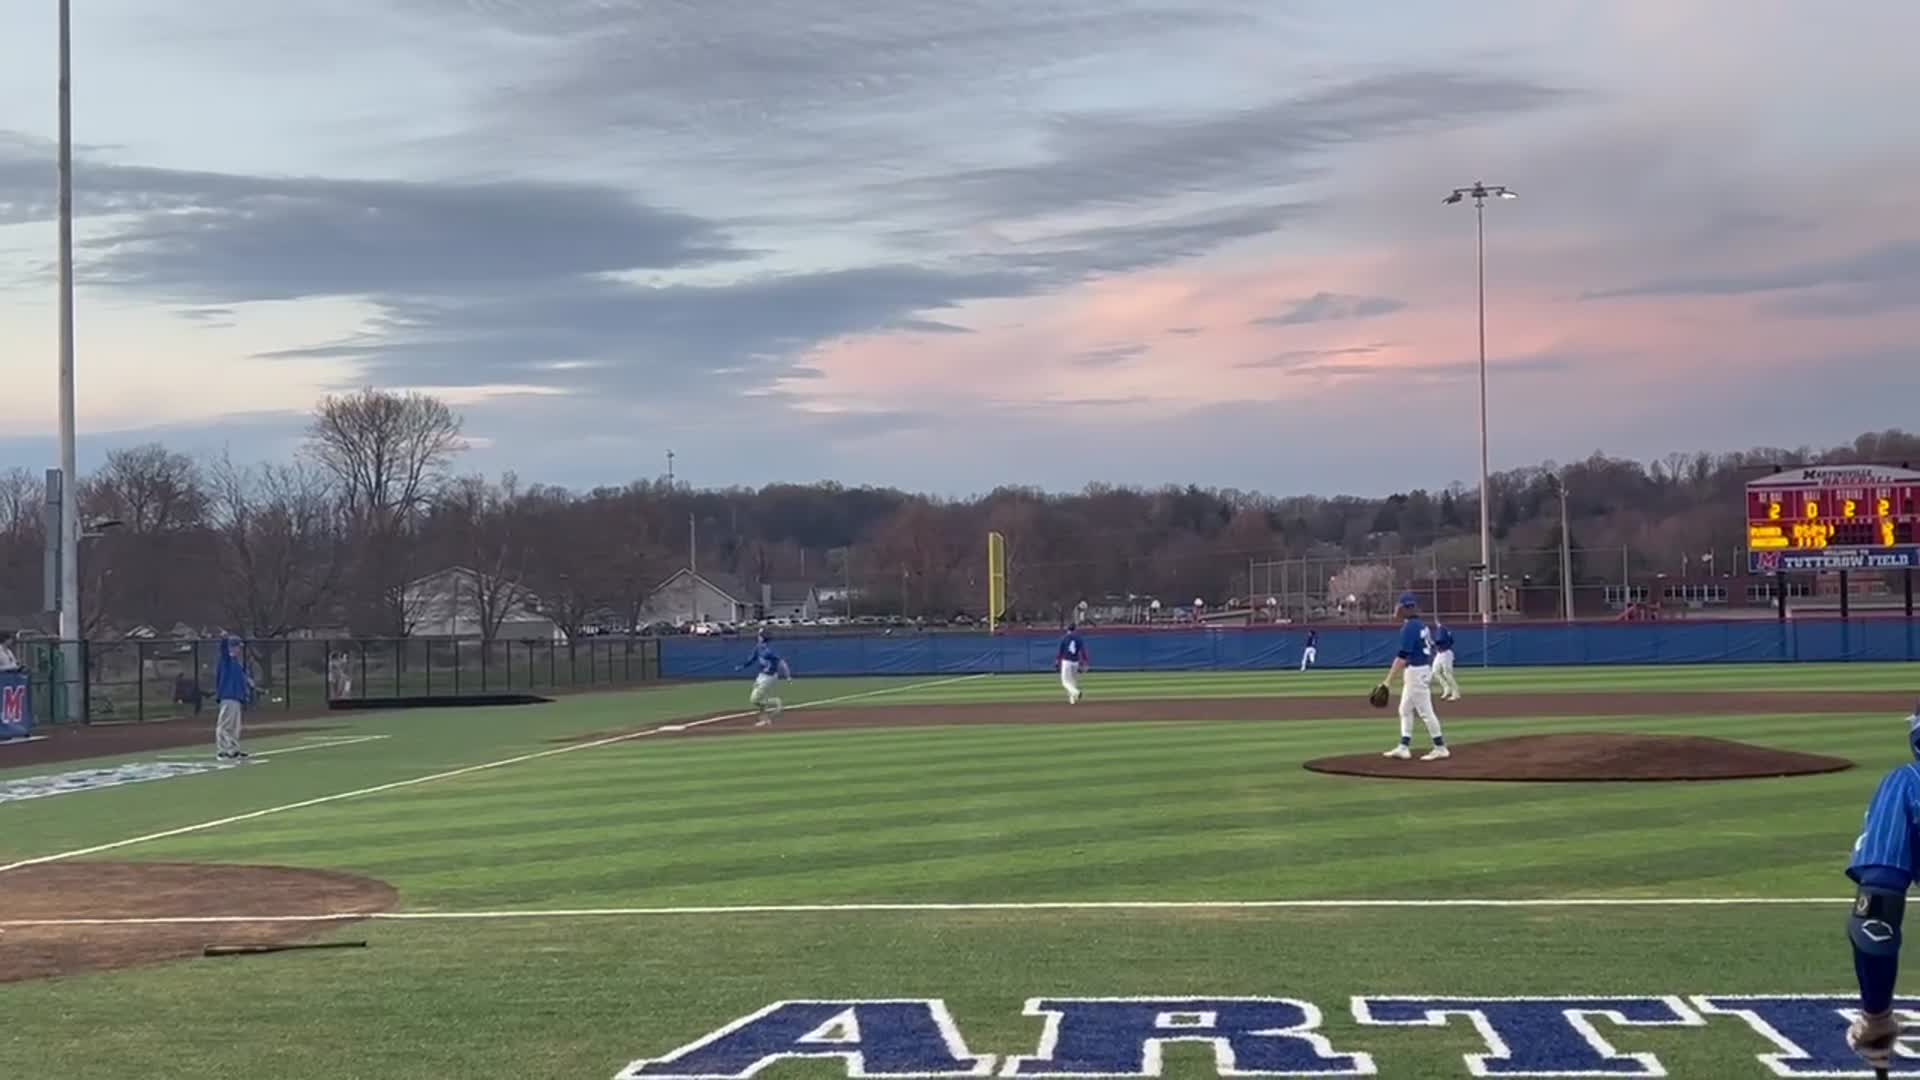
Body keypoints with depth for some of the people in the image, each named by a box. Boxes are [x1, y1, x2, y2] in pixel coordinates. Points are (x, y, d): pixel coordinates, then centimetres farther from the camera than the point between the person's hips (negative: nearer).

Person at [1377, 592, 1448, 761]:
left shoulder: (1409, 627, -17)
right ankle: (1404, 747, 15)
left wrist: (1388, 680, -25)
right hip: (1425, 669, 10)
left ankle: (1440, 748, -1)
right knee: (1405, 710, 14)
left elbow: (1402, 656, -24)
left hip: (1415, 671, -10)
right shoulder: (1422, 626, 11)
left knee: (1425, 711, -5)